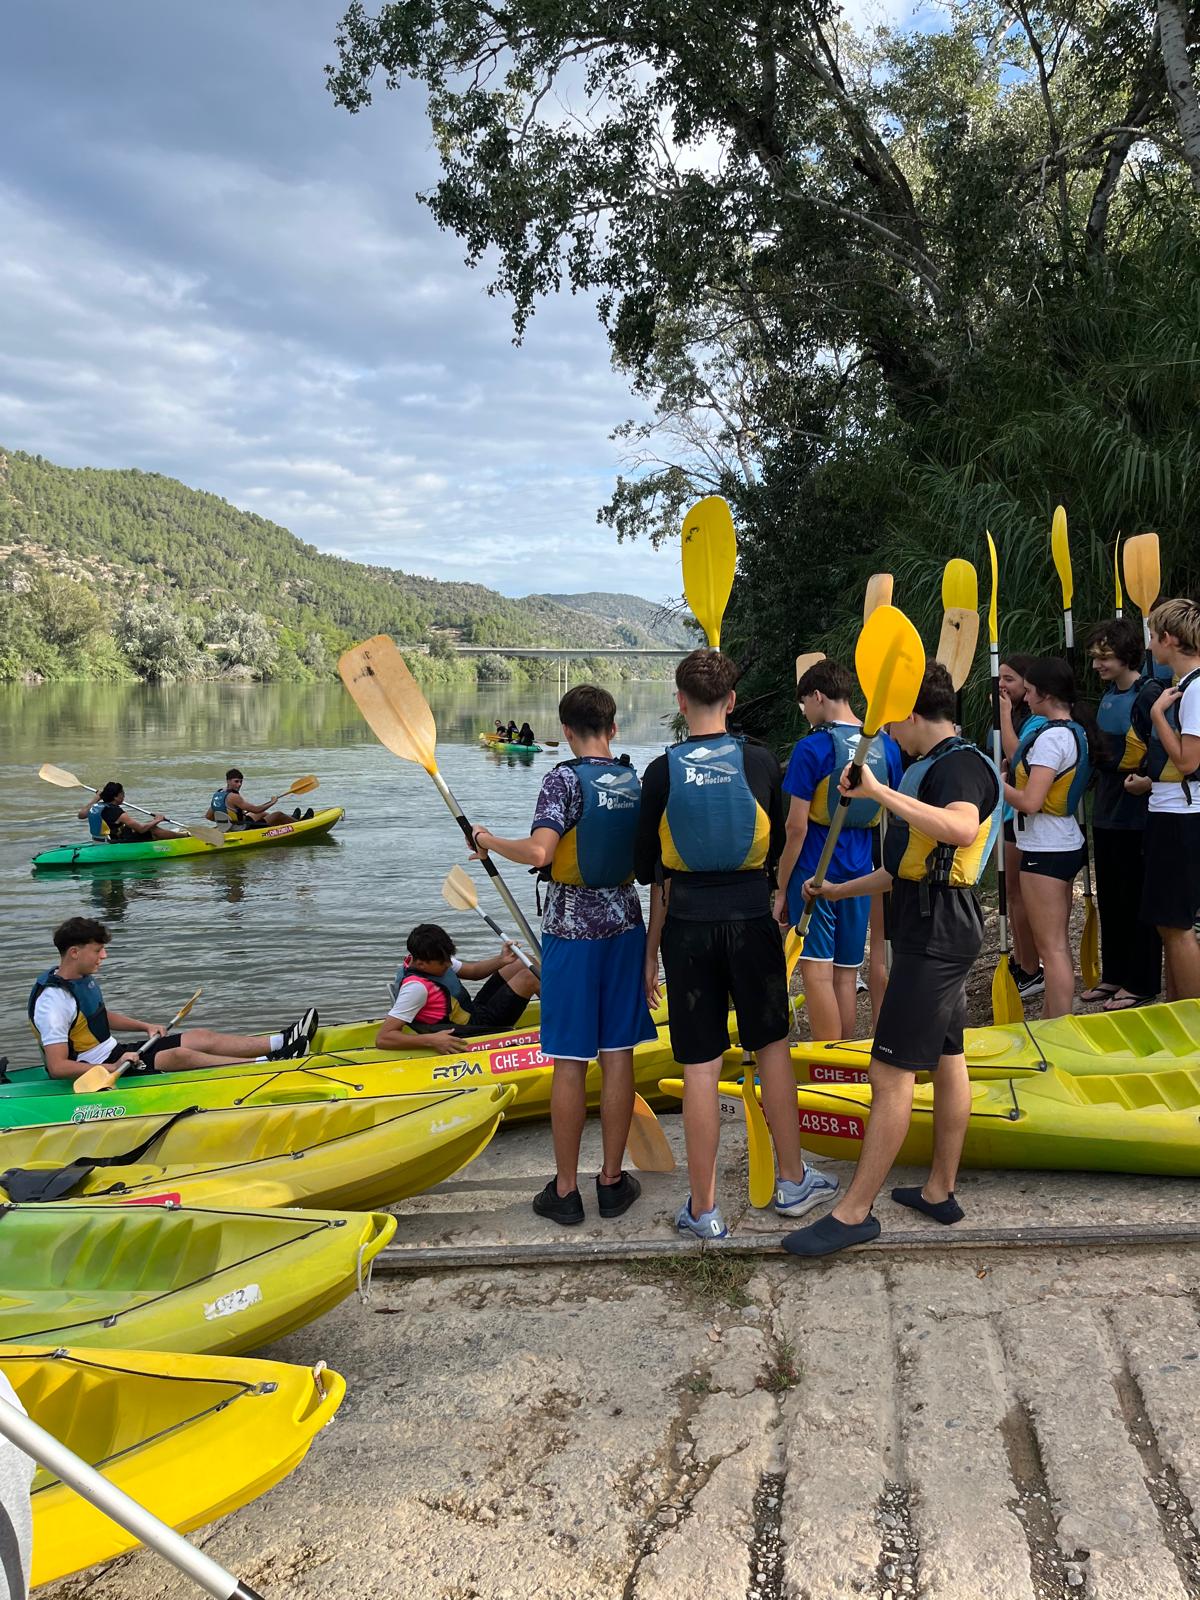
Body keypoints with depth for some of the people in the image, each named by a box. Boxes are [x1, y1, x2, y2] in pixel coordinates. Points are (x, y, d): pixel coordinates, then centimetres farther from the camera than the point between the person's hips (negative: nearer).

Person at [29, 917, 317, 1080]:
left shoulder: (83, 978, 8)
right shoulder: (53, 1000, -23)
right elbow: (57, 1067, -27)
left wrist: (145, 1026, 13)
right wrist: (113, 1069, -31)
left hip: (114, 1053, 10)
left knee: (203, 1037, -1)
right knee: (178, 1055, -26)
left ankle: (283, 1043, -5)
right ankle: (266, 1064, -29)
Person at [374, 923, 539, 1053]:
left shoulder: (433, 958, -3)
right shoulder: (416, 987, -29)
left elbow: (472, 970, 10)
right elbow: (382, 1039, -33)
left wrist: (501, 960, -10)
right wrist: (431, 1040, -41)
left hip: (474, 1010, 9)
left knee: (523, 964, 6)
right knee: (526, 978, -14)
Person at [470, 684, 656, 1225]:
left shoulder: (565, 779, -12)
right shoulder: (639, 782, 4)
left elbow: (539, 851, -24)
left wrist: (490, 842, -6)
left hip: (571, 930, -4)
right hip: (624, 925, 4)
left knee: (570, 1063, 2)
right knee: (617, 1055, 9)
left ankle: (565, 1190, 11)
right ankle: (612, 1180, 18)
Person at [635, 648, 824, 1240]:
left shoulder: (662, 771, -5)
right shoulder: (760, 762, -3)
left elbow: (650, 870, -1)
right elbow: (778, 850, 6)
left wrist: (651, 951, 8)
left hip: (687, 926, -1)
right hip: (751, 920, 1)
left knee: (700, 1067, 4)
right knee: (771, 1046, 17)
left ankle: (704, 1209, 13)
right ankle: (793, 1181, 29)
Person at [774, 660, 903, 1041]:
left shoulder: (812, 748, -13)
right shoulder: (887, 747, 5)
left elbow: (797, 827, -13)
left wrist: (781, 888, -6)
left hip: (815, 874, -6)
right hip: (859, 875, 6)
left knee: (817, 971, -3)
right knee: (846, 974, 13)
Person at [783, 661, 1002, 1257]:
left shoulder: (960, 765, -15)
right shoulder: (935, 767, 18)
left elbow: (962, 829, -40)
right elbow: (912, 865, 24)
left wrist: (879, 792, -42)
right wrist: (841, 891, 27)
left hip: (935, 936, -11)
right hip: (936, 932, 11)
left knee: (890, 1072, -8)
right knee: (946, 1061, 15)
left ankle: (854, 1212, -3)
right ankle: (940, 1191, 25)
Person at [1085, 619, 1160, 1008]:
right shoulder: (1108, 694, 11)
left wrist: (1149, 781, -29)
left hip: (1137, 814, -8)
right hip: (1106, 812, 9)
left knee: (1138, 900, 1)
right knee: (1109, 899, 15)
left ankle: (1140, 983, 12)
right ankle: (1114, 976, 27)